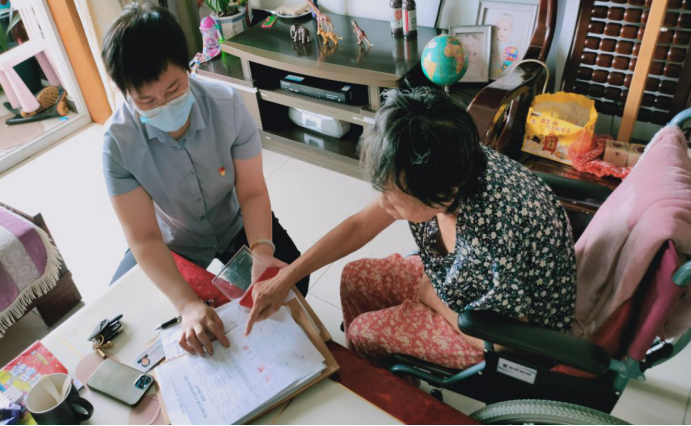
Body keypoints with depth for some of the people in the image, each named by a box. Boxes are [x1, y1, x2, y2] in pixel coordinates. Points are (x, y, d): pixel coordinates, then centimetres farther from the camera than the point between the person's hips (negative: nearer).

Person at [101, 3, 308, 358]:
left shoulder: (227, 104, -27)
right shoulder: (118, 142, -27)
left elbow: (252, 192, -19)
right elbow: (145, 238, -28)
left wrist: (261, 249, -38)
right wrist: (187, 304, -43)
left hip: (236, 223, 0)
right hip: (172, 242, 1)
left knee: (291, 279, -15)